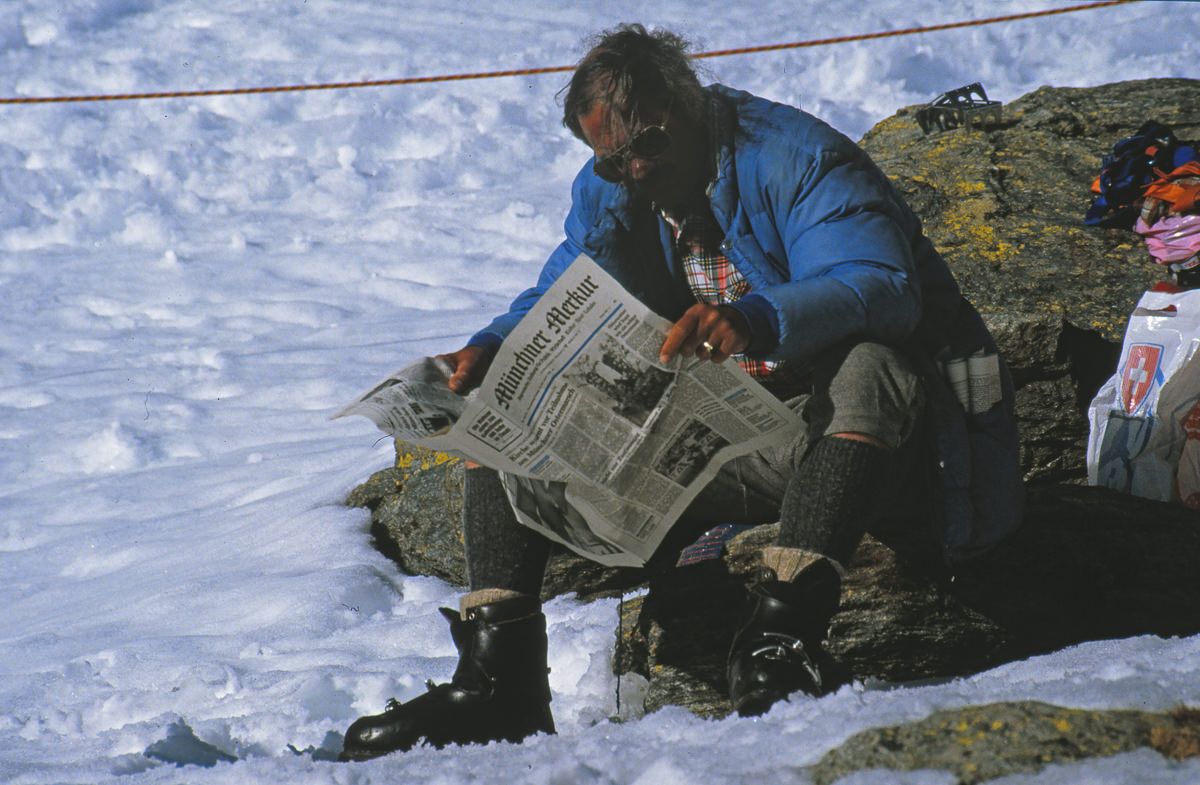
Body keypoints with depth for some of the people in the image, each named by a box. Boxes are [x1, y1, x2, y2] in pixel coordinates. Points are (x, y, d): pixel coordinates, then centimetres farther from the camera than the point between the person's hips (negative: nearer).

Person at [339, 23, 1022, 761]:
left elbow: (882, 288, -31)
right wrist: (492, 350, -10)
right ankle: (496, 679, -16)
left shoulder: (795, 158, -16)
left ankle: (781, 631, -52)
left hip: (840, 430, -6)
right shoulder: (607, 194, 6)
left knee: (869, 368, -41)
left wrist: (755, 319, -50)